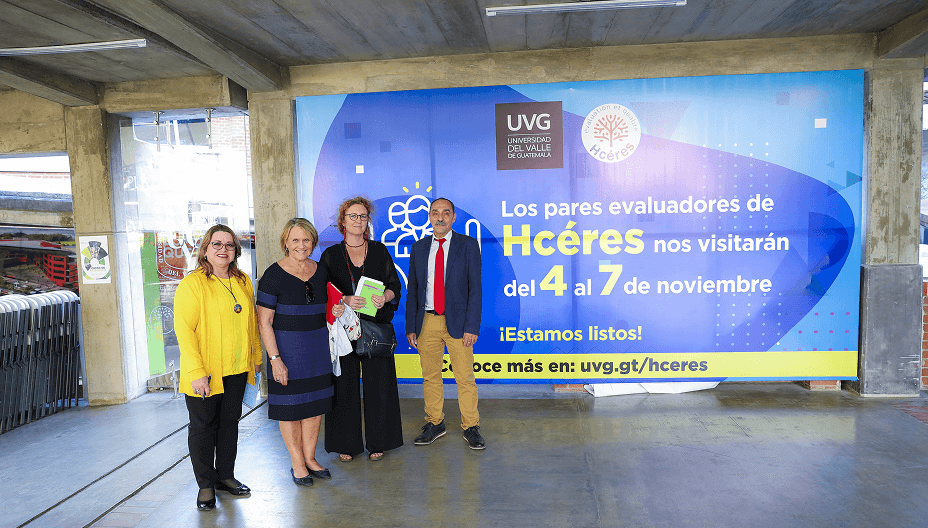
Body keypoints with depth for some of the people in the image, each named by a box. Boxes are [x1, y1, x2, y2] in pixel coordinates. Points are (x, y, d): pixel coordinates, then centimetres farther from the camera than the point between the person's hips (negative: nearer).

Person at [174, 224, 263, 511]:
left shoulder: (243, 282, 8)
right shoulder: (191, 284, -11)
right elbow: (184, 330, -15)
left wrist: (257, 355, 17)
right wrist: (196, 372, -20)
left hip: (236, 370, 5)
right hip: (204, 373, -5)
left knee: (230, 422, 15)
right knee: (203, 426, 7)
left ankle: (225, 476, 30)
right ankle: (206, 485, 21)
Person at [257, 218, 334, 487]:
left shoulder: (320, 271, 5)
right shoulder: (273, 275, -12)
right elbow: (264, 322, -12)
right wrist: (275, 358, -16)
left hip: (318, 347, 5)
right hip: (288, 348, -5)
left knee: (316, 403, 11)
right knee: (290, 407, 5)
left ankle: (310, 457, 28)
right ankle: (297, 463, 21)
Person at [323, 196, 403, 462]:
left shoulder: (379, 251, 9)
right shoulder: (331, 255, 7)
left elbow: (395, 285, 6)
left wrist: (385, 297, -15)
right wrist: (345, 301, -17)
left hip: (376, 327, 0)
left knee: (377, 383, 2)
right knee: (345, 384, 2)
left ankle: (377, 442, 16)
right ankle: (347, 443, 17)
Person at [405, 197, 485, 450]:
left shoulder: (468, 245, 0)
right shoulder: (419, 248, 10)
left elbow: (475, 287, -3)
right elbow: (412, 290, 11)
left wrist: (472, 326, -11)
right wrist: (411, 327, 5)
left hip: (457, 322, -3)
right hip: (426, 321, 3)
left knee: (465, 377, 2)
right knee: (430, 376, 10)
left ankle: (470, 427, 17)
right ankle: (435, 424, 25)